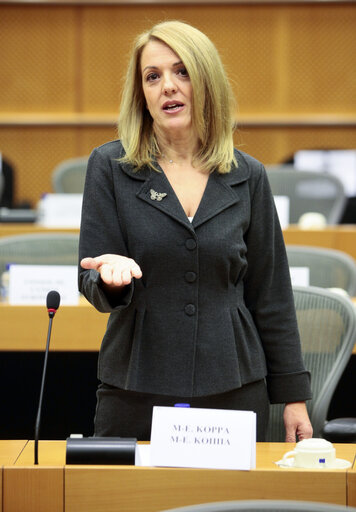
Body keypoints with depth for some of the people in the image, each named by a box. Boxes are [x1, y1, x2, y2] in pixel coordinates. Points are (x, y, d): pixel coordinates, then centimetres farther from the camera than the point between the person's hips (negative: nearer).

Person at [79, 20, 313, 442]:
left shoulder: (247, 176, 6)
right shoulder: (110, 166, 1)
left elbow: (270, 293, 9)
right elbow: (92, 285, 0)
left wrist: (293, 395, 7)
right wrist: (113, 276, -24)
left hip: (233, 391, 1)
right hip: (136, 389, -1)